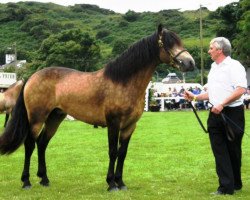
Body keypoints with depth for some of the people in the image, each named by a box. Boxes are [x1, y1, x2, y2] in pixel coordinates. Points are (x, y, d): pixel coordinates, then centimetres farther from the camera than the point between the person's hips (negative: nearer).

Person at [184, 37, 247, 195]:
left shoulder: (234, 66, -9)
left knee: (233, 151, 5)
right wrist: (195, 97, 14)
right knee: (219, 151, 2)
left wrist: (222, 104, -25)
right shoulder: (214, 68, 17)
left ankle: (236, 184, 19)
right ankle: (226, 187, 6)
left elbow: (241, 89, -20)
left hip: (232, 113, -7)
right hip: (215, 115, 7)